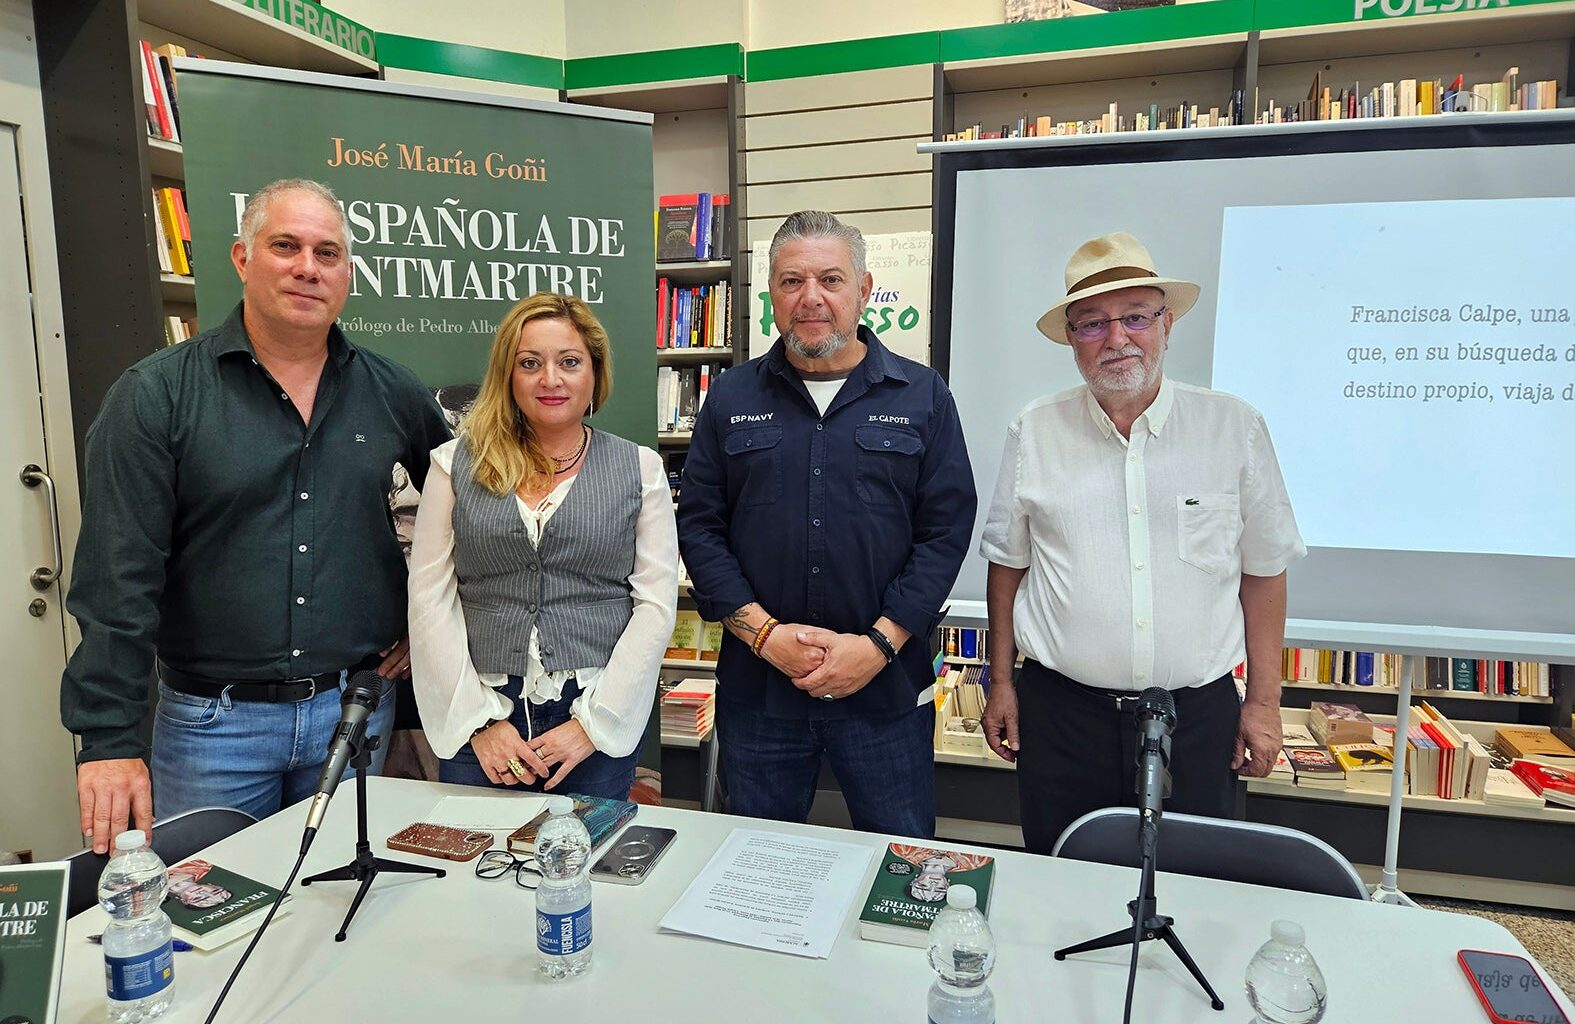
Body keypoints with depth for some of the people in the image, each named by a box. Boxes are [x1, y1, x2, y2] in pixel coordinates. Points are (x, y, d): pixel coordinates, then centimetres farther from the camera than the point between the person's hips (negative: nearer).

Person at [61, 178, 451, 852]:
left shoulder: (391, 392, 2)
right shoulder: (155, 394, -6)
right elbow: (118, 577, -10)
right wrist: (110, 739, -14)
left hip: (356, 710, 3)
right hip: (211, 719, -2)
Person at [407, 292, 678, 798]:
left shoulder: (639, 467, 2)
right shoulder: (456, 464, 5)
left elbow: (656, 604, -3)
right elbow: (429, 599, 1)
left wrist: (593, 723, -9)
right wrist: (480, 719, -7)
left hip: (600, 718, 0)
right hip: (477, 717, 1)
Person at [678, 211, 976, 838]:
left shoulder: (922, 397, 2)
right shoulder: (731, 398, 5)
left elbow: (947, 531, -2)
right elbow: (698, 526, 2)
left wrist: (878, 644, -12)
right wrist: (764, 632, -10)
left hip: (886, 689, -1)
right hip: (755, 687, 2)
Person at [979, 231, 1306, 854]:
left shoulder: (1235, 428, 0)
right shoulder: (1034, 432, 1)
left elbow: (1264, 570, 6)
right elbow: (1007, 563, 7)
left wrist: (1264, 701, 5)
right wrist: (1001, 680, 7)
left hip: (1198, 711, 0)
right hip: (1062, 710, 0)